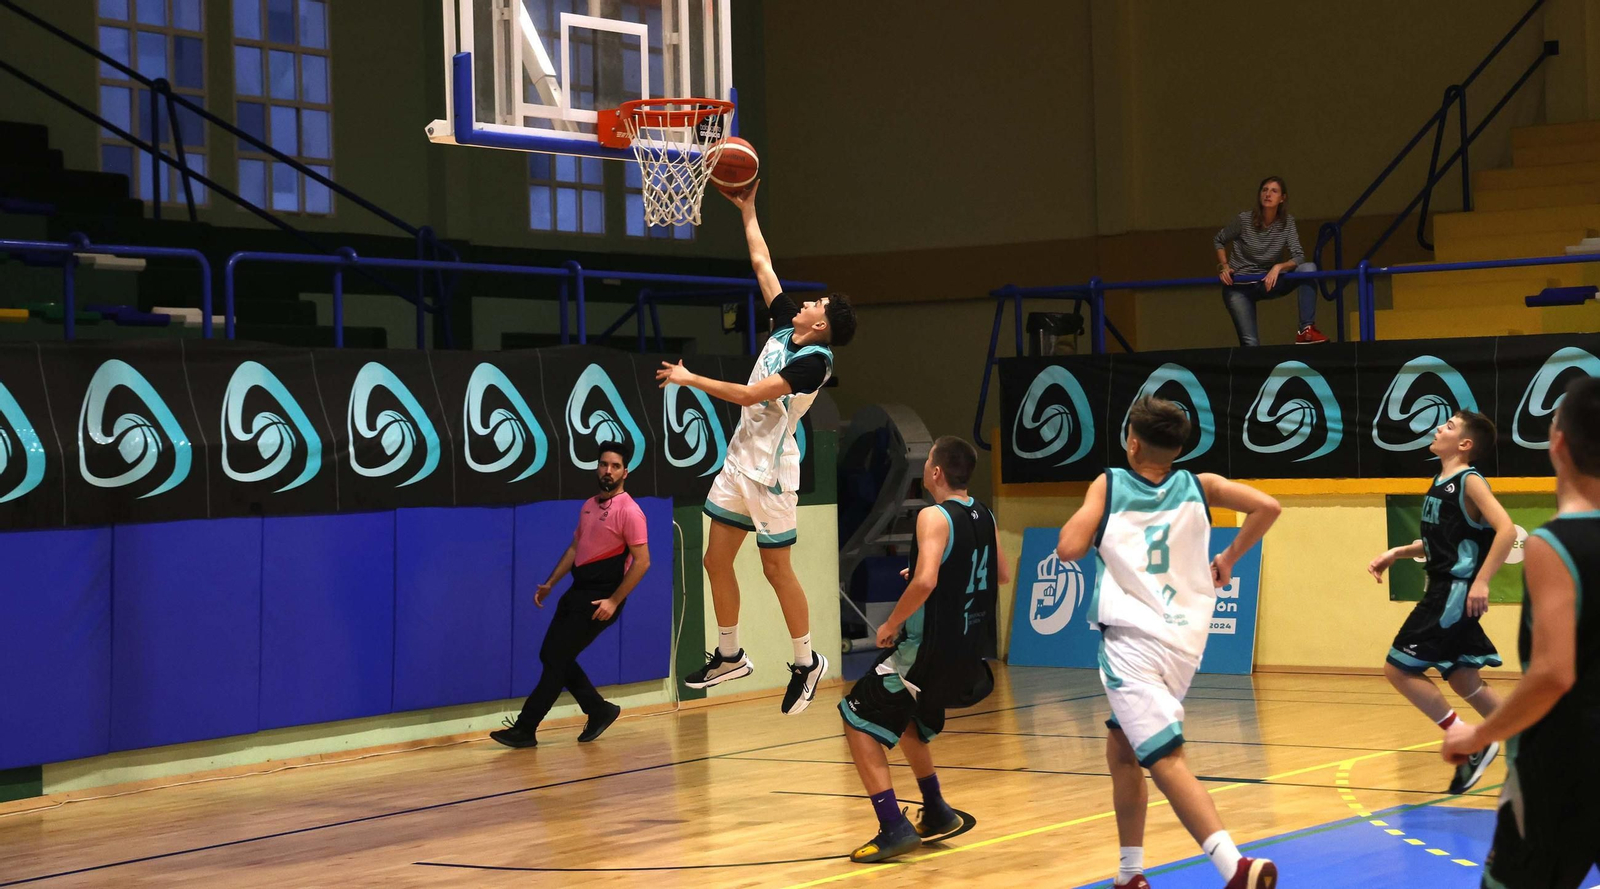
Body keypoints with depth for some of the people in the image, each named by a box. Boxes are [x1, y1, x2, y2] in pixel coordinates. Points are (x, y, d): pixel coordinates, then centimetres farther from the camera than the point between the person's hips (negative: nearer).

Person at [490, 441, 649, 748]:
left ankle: (525, 729, -1)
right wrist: (550, 583, 16)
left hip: (600, 600, -9)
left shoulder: (629, 512, -13)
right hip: (577, 592, 9)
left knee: (556, 659, -8)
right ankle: (599, 710, 21)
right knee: (550, 655, 9)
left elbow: (642, 561, -17)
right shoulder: (589, 506, 13)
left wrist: (614, 601, -20)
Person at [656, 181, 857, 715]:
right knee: (716, 560, 10)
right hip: (740, 459, 8)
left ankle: (806, 662, 13)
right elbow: (762, 265, 15)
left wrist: (691, 379, -18)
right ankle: (729, 657, 22)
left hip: (770, 470, -8)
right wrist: (748, 211, 17)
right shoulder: (786, 327, 5)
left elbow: (750, 395, -23)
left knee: (776, 568, -1)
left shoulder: (815, 359, -18)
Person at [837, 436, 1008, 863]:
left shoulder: (934, 516, -17)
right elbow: (1002, 575, 22)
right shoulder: (983, 516, 8)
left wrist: (891, 624, -16)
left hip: (928, 648, -9)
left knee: (858, 722, -1)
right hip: (966, 652, 9)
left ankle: (894, 828, -9)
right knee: (905, 720, 30)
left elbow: (924, 582, -29)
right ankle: (936, 812, 33)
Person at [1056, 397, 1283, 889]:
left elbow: (1069, 548, -7)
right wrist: (1229, 558, 12)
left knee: (1165, 760, -15)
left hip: (1133, 642, -6)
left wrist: (1083, 513, 14)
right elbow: (1266, 507, -1)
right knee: (1121, 747, 25)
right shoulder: (1199, 486, 11)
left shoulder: (1108, 485, 3)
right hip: (1185, 643, 6)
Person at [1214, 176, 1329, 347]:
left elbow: (1298, 257, -14)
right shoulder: (1244, 220, -13)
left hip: (1268, 282, 3)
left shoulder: (1287, 222, -7)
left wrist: (1278, 267, -33)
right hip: (1239, 286, -3)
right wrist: (1224, 266, -11)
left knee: (1309, 268, -24)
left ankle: (1306, 330, -27)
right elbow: (1218, 241, 4)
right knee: (1250, 343, -19)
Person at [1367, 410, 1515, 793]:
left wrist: (1481, 581, -27)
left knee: (1399, 668, -9)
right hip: (1441, 590, 9)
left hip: (1457, 593, -9)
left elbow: (1506, 529, -23)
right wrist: (1395, 553, 14)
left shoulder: (1470, 482, -12)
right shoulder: (1440, 485, 15)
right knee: (1463, 679, 12)